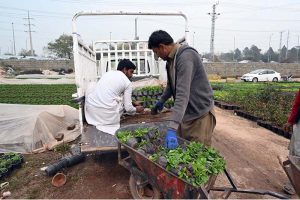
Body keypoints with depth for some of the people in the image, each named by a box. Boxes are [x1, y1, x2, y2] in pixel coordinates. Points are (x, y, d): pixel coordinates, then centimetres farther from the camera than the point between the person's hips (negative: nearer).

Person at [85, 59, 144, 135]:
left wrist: (132, 103, 37)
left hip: (89, 106, 6)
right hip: (106, 112, -6)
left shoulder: (108, 73, 19)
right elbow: (128, 108, 2)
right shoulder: (127, 82, 3)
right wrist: (136, 109, 27)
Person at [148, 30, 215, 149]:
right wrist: (161, 101, 37)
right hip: (185, 114, 9)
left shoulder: (185, 56, -22)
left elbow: (183, 94, -32)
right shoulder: (172, 58, 8)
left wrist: (172, 128, -36)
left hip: (200, 114, -8)